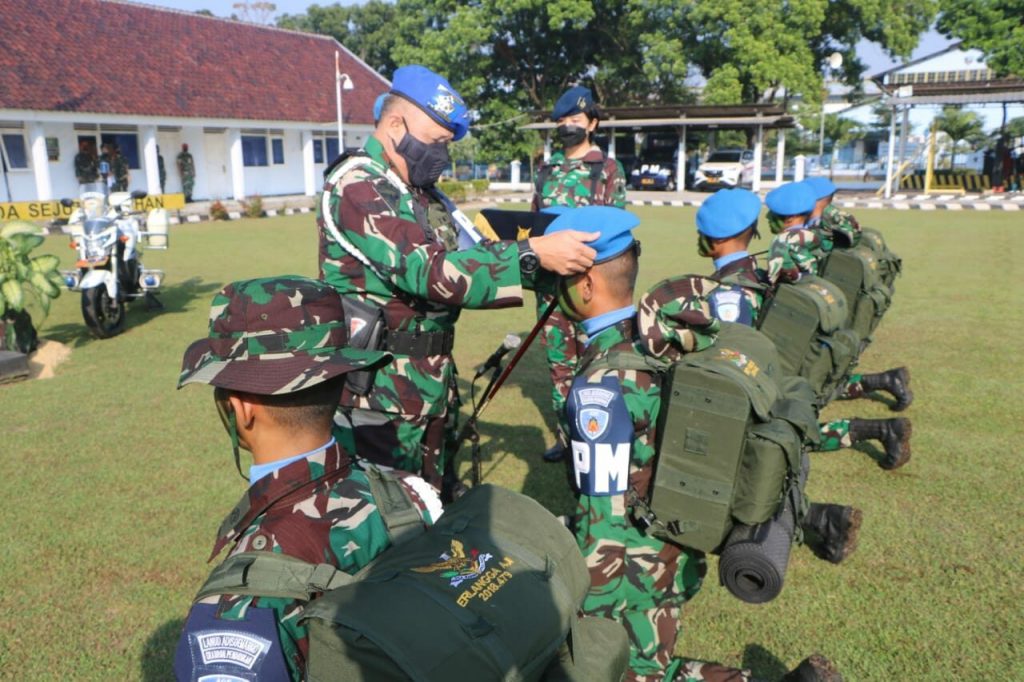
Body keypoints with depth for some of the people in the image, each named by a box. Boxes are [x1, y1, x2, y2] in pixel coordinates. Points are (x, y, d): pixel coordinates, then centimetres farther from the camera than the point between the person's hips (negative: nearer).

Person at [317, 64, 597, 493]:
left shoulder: (424, 195, 12)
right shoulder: (355, 187, -18)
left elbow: (468, 254, 10)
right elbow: (430, 271, -29)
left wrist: (553, 261, -3)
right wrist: (533, 255, -31)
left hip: (429, 386, 9)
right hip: (377, 393, -9)